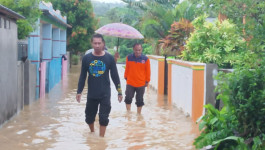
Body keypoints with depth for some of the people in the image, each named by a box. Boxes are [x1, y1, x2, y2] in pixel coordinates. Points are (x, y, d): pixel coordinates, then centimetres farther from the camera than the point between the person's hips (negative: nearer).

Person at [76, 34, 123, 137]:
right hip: (91, 94, 2)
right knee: (89, 117, 13)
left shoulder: (109, 58, -4)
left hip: (105, 94, -2)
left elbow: (115, 76, 2)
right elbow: (82, 76, 5)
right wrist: (79, 91, 2)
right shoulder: (86, 58, -2)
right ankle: (92, 132, 39)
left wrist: (119, 92, 3)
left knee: (103, 118, -2)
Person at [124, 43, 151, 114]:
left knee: (139, 101, 9)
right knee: (128, 99, -4)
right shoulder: (129, 57, -3)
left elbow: (148, 71, 0)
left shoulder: (145, 59, -7)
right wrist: (126, 77, 10)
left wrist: (147, 81, 2)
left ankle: (138, 114, 24)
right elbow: (127, 69, 8)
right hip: (130, 83, 1)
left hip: (141, 84, -1)